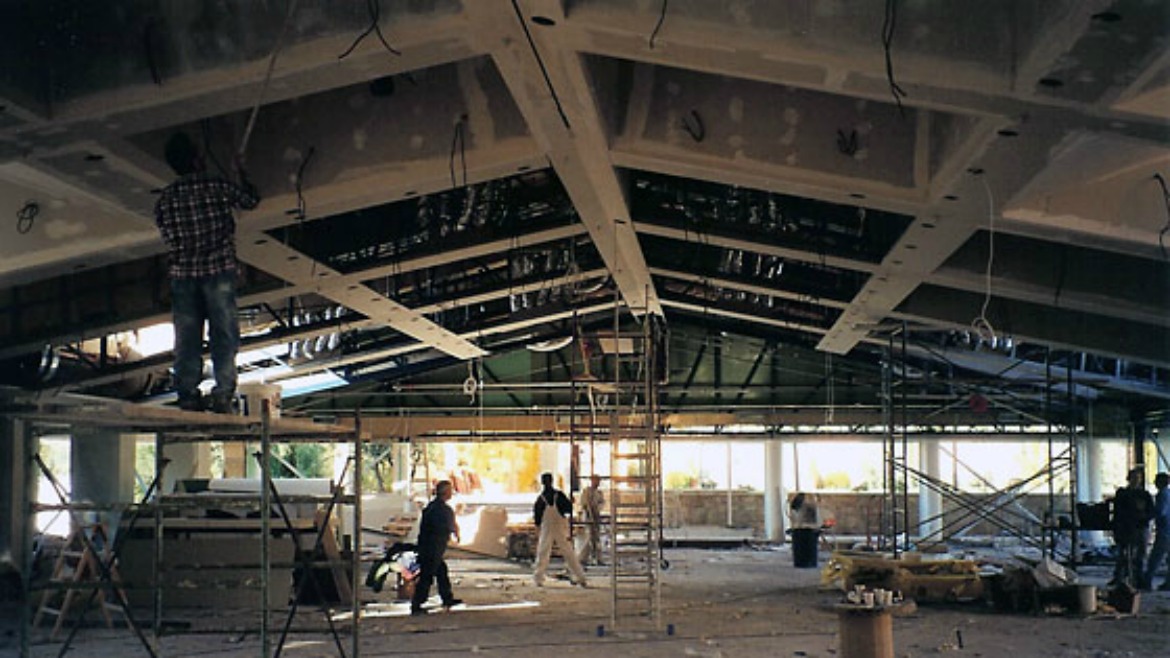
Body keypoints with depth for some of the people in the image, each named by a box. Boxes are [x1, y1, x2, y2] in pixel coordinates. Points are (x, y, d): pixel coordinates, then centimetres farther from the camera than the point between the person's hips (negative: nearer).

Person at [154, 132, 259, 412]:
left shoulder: (166, 197, 7)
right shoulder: (218, 186, -1)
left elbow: (167, 236, 9)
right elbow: (251, 200, 14)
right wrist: (241, 174, 31)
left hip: (183, 271, 3)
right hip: (218, 269, -3)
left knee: (187, 336, 3)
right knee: (224, 334, -2)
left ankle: (188, 393, -3)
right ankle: (223, 394, -9)